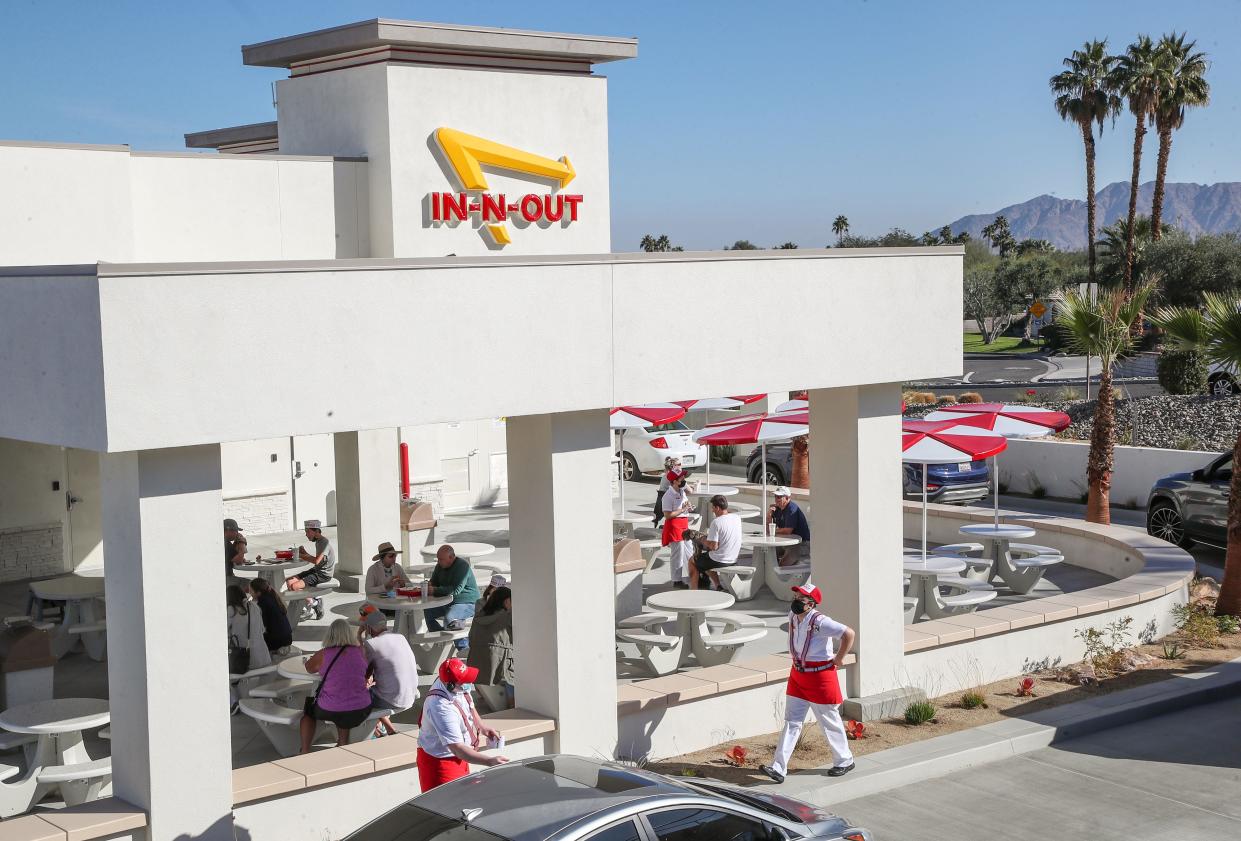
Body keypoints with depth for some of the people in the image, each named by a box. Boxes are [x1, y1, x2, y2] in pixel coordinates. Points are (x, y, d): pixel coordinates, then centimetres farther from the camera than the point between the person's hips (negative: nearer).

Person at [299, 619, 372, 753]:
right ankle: (343, 744, 40)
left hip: (330, 711, -2)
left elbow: (309, 668, 14)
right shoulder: (360, 652, -1)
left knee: (309, 706, 30)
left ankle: (305, 751, 27)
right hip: (361, 711, 2)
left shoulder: (322, 655, -7)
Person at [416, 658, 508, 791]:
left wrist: (482, 726, 2)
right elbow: (457, 749, -39)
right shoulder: (441, 707, -38)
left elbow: (469, 706, 14)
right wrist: (490, 761, -43)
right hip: (439, 760, -9)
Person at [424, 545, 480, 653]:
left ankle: (464, 647, -18)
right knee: (427, 613, -10)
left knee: (449, 617, -34)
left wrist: (435, 590, -27)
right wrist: (429, 585, -5)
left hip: (467, 604, -8)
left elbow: (456, 590, -27)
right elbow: (434, 582, 21)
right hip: (447, 603, 8)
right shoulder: (440, 566, 6)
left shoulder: (462, 565, -19)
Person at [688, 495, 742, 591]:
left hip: (719, 561, -7)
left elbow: (714, 546, -23)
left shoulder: (716, 522, -23)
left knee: (692, 561, 18)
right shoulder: (737, 518, -1)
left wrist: (704, 541, -5)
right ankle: (718, 585, 28)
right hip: (733, 560, 7)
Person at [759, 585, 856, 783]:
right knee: (792, 722, 3)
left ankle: (844, 761, 27)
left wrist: (837, 660, -17)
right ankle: (778, 768, -1)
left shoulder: (820, 622, -22)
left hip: (820, 676, -7)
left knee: (830, 721, 7)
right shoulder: (792, 616, 2)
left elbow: (849, 634, -25)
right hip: (797, 675, 7)